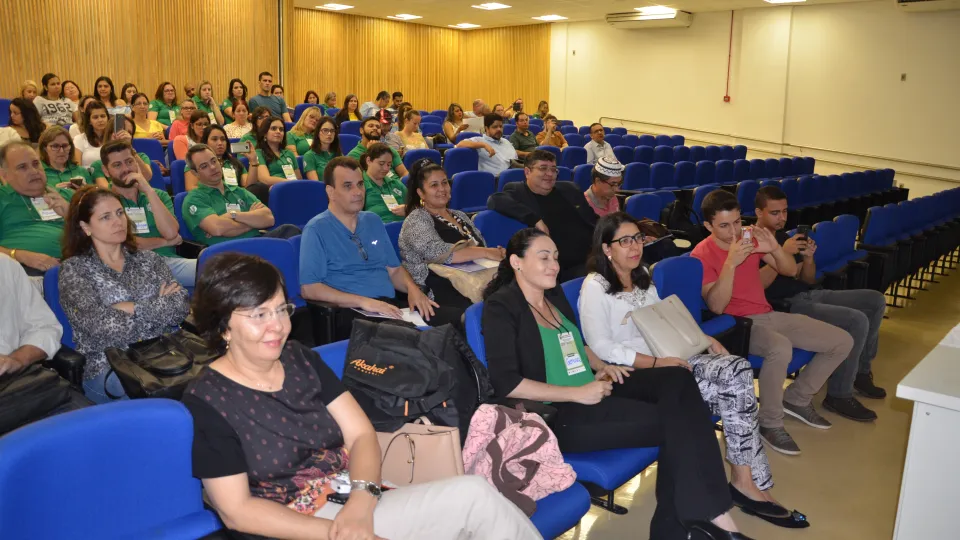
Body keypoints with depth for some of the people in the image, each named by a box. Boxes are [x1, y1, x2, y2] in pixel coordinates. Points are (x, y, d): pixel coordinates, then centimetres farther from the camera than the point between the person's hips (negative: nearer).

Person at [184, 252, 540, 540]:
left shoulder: (301, 359, 7)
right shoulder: (206, 400, -8)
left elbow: (361, 433, 3)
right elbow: (236, 511, -11)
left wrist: (360, 503, -17)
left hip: (353, 502, 6)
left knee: (474, 492, -15)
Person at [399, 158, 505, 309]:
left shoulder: (460, 215, 21)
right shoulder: (416, 220, -1)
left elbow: (481, 247, 23)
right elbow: (437, 253, -18)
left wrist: (497, 253, -2)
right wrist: (485, 252, -16)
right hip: (439, 293, -7)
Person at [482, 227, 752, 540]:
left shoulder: (554, 295, 13)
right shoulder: (501, 307, -11)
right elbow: (506, 383, -20)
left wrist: (601, 367, 7)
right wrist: (578, 393, -20)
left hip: (593, 389, 8)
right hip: (557, 413, -7)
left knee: (677, 381, -16)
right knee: (674, 422, -18)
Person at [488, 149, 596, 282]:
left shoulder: (569, 189, 18)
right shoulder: (518, 192, 4)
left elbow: (594, 221, 25)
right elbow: (494, 201, -18)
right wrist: (535, 220, -21)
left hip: (589, 259, 5)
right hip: (556, 267, -5)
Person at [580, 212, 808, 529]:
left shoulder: (642, 276, 17)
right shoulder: (595, 287, -10)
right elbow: (601, 348, -17)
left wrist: (704, 339, 4)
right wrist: (658, 362, -22)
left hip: (668, 359, 8)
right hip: (633, 373, -8)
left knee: (738, 370, -18)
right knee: (733, 387, -22)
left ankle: (745, 480, -16)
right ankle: (747, 481, -7)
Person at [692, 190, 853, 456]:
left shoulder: (750, 238, 6)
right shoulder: (702, 255, -12)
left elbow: (790, 271, 9)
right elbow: (716, 307, -21)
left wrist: (775, 248, -13)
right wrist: (731, 263, -30)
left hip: (770, 315, 8)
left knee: (843, 342, 2)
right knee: (780, 348, -39)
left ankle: (797, 399, 18)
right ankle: (770, 423, -16)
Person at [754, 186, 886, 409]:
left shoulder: (782, 237, 16)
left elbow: (807, 280, 17)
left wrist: (808, 258, -4)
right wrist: (783, 253, -25)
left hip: (808, 295, 10)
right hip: (786, 306, -9)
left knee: (876, 301, 7)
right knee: (857, 321, -24)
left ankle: (860, 371, 20)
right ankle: (839, 395, -11)